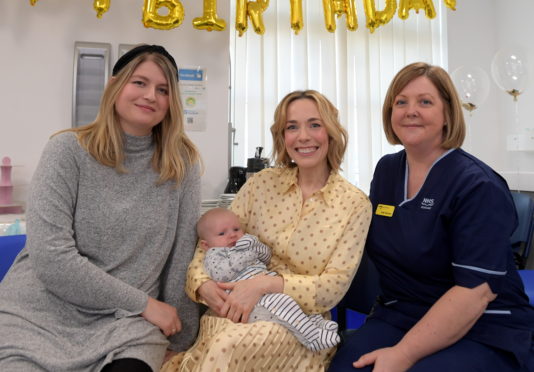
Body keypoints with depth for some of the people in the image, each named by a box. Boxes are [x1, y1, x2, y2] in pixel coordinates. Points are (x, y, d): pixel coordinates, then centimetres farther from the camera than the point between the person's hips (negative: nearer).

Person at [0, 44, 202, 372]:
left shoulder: (182, 162, -2)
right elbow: (50, 258, -15)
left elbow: (183, 253, 0)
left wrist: (178, 331, 4)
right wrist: (143, 303, -13)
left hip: (126, 323, 1)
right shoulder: (69, 149, -8)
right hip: (40, 316, 0)